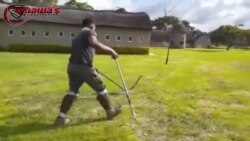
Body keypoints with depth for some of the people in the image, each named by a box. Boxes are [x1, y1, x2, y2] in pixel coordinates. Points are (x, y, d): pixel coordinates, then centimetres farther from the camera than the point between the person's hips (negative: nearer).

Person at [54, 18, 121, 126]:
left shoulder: (77, 36, 26)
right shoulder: (90, 32, 1)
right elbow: (94, 43, -22)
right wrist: (110, 50, -17)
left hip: (72, 66, 8)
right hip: (84, 67, -7)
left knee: (72, 91, 17)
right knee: (100, 89, 8)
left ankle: (61, 117, 12)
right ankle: (110, 111, 23)